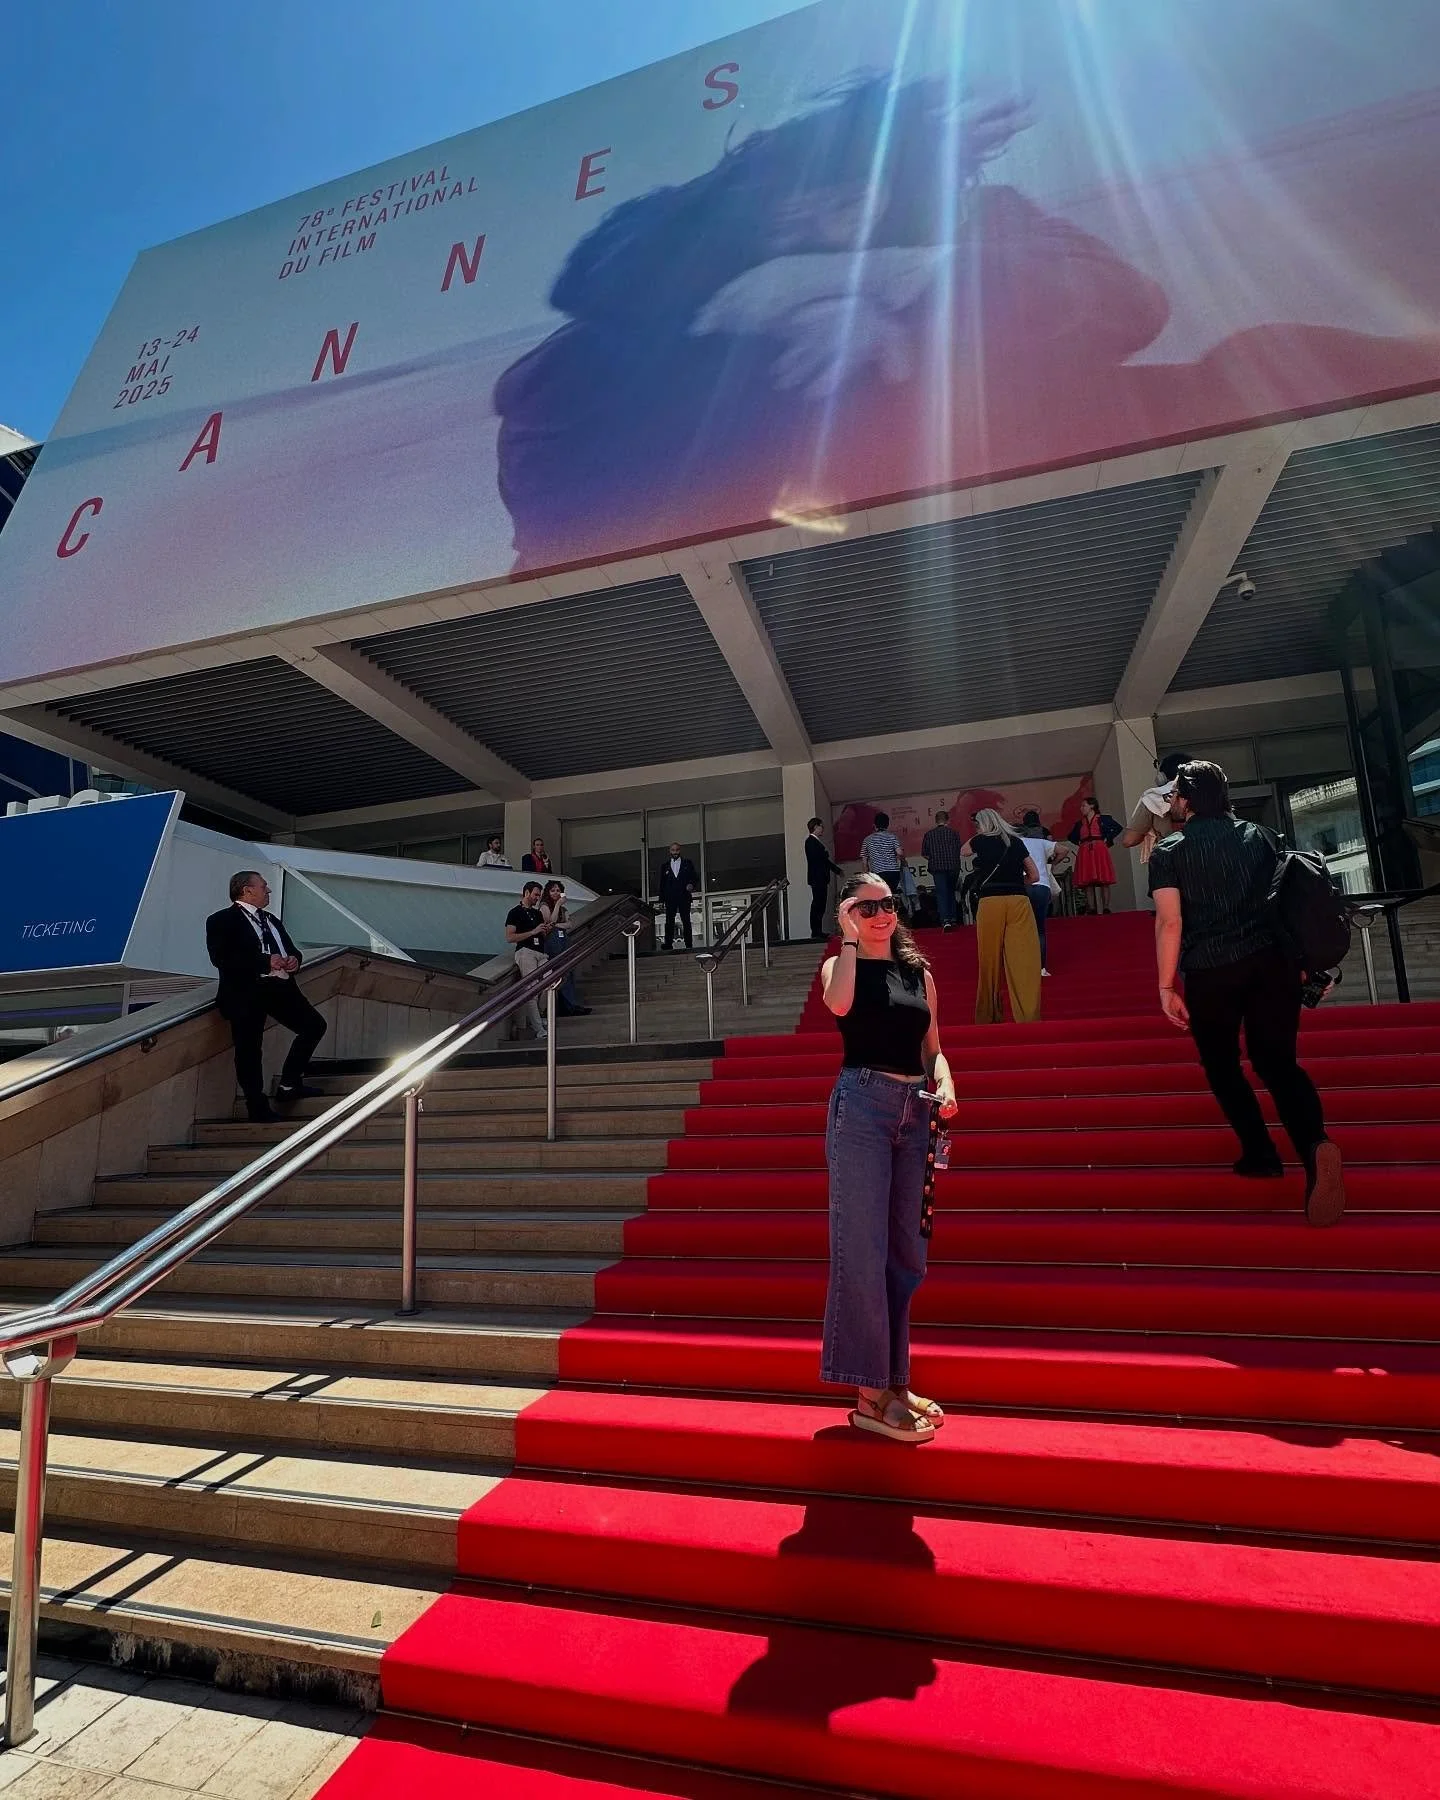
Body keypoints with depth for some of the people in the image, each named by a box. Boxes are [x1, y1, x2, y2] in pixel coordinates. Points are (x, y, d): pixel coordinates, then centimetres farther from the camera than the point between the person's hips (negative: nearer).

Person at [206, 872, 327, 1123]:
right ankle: (258, 1107, 2)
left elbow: (291, 948, 30)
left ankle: (289, 1084, 17)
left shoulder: (271, 920, 26)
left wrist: (294, 958, 3)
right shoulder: (222, 920, 1)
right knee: (249, 1049, -7)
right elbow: (221, 957, -13)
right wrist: (266, 961, -18)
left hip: (280, 987, 7)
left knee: (315, 1025, 5)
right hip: (245, 991, -7)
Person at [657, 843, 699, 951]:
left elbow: (695, 877, 9)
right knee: (669, 922, -4)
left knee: (686, 922, 0)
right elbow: (662, 884, 12)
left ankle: (689, 945, 1)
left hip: (684, 897, -1)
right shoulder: (665, 865, 13)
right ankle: (668, 945, -4)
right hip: (670, 899, 1)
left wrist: (692, 885, -13)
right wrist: (661, 900, 6)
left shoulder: (687, 863, 11)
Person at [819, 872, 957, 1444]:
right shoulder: (840, 964, 4)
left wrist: (945, 1084, -3)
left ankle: (894, 1381, 25)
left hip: (915, 1111, 5)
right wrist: (851, 941, -8)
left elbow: (932, 1049, 17)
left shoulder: (918, 972, 16)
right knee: (862, 1248, -5)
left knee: (907, 1252, 11)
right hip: (861, 1103, -5)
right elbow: (839, 1004, -20)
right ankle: (870, 1395, 3)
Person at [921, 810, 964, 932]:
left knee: (941, 894, -5)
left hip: (937, 868, -1)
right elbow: (960, 851, 2)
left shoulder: (929, 834, 0)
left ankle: (945, 920, -19)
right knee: (951, 892, 18)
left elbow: (924, 854, 0)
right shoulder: (954, 833, 0)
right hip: (953, 867, 2)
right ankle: (952, 918, 17)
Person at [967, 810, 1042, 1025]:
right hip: (1018, 900, 1)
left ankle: (989, 1017, 16)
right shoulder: (1016, 841, 14)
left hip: (990, 902, -1)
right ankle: (1028, 1017, -9)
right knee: (1023, 961, -5)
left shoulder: (981, 841, 10)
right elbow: (1034, 876, 17)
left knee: (991, 961, 6)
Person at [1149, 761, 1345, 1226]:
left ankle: (1261, 1155, 15)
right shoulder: (1260, 835, 11)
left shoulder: (1169, 851, -2)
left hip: (1211, 971, -3)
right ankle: (1315, 1144, -17)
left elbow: (1170, 921, -10)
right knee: (1277, 1061, 7)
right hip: (1272, 961, 4)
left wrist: (1167, 986, -7)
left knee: (1222, 1066, 16)